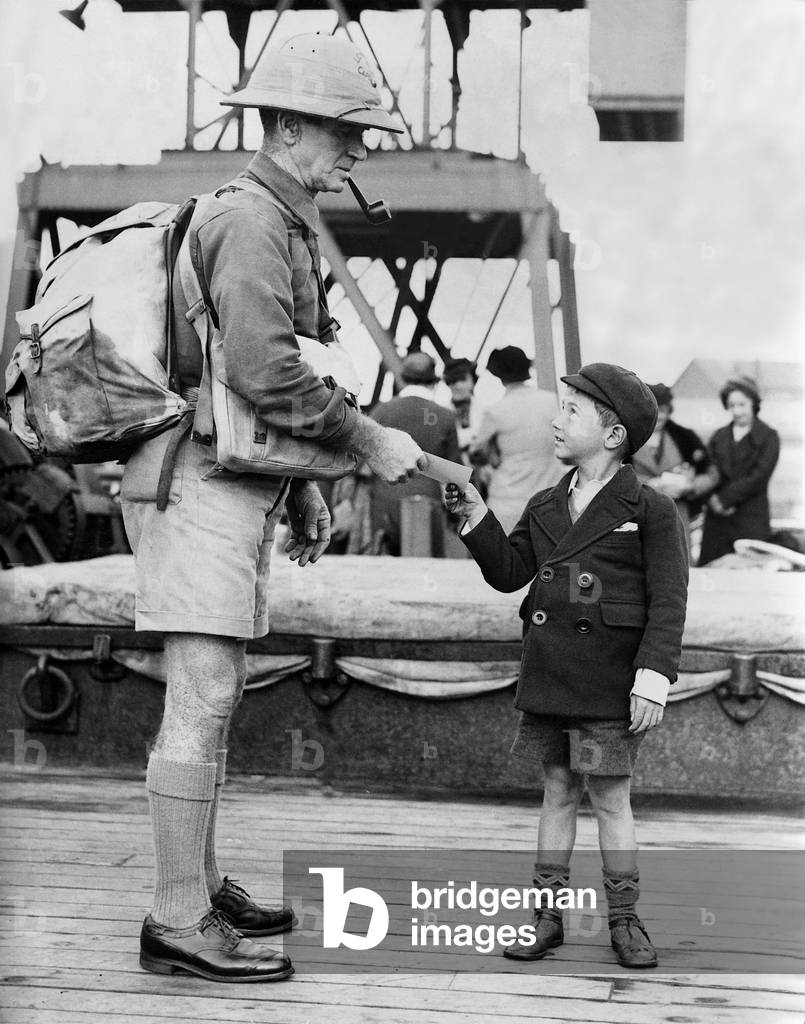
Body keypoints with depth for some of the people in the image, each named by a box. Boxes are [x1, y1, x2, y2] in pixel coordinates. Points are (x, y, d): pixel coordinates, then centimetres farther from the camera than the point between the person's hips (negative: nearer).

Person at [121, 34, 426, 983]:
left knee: (214, 694, 14)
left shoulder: (284, 225, 20)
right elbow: (266, 371, -24)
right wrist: (368, 440, -16)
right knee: (201, 697, -10)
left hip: (234, 478, 10)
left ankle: (201, 885, 24)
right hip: (199, 478, -10)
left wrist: (303, 488, 21)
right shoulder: (251, 221, -13)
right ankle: (178, 923, -7)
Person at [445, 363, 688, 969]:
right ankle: (547, 914, 17)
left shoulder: (650, 511, -5)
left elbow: (668, 604, -8)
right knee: (558, 790, 11)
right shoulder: (545, 508, 13)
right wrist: (475, 517, -3)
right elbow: (509, 572, 9)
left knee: (610, 796, 0)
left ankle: (624, 919, 13)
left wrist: (654, 677, -16)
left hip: (608, 685, -5)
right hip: (548, 680, 5)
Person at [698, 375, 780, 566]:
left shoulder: (768, 437, 3)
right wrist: (713, 499, -12)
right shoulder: (719, 436, 16)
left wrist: (724, 498, -11)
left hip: (752, 522, -4)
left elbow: (758, 477, -7)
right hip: (718, 520, 4)